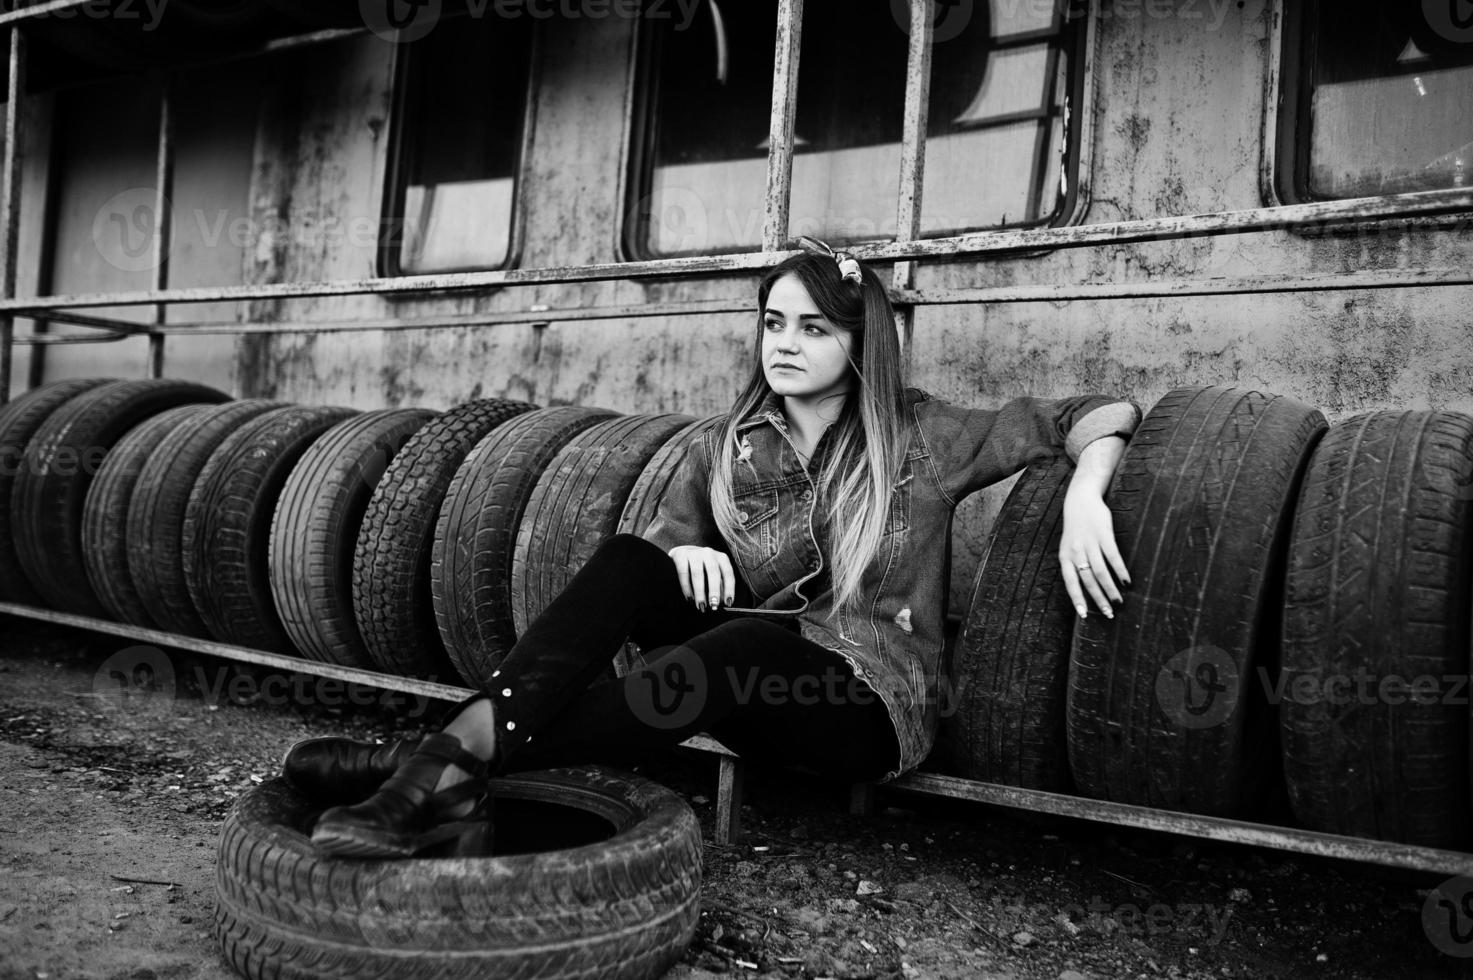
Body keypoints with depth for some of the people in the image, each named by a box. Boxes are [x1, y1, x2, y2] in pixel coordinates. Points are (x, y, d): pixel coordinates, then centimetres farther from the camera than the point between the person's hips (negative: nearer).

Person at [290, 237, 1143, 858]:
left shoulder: (924, 439, -2)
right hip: (752, 682, 4)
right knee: (632, 560, -23)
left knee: (744, 643, -37)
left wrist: (1083, 498, -18)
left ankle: (456, 773, -42)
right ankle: (463, 741, -40)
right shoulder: (727, 446, 7)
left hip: (872, 697, -3)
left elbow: (1099, 415, 1)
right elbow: (665, 540, 10)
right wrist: (682, 556, -13)